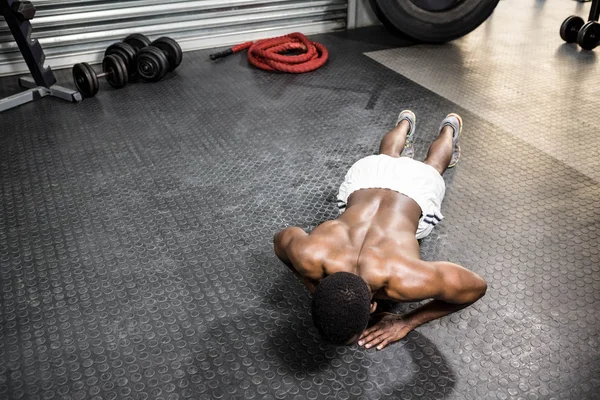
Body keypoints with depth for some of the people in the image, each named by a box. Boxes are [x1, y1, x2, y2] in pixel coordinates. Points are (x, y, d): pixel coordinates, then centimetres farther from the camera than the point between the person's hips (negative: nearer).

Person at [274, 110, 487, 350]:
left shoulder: (403, 280, -46)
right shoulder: (309, 256, -40)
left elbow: (477, 287, -31)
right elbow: (281, 240, -16)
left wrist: (407, 323, -27)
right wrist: (317, 292, -21)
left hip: (416, 185, -1)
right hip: (367, 174, 2)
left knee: (431, 167, 38)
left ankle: (449, 128, 67)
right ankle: (406, 122, 70)